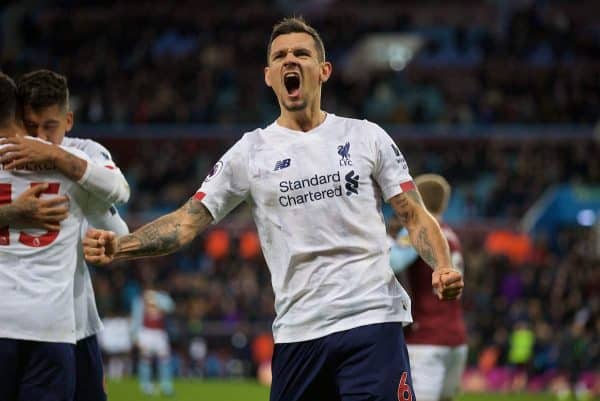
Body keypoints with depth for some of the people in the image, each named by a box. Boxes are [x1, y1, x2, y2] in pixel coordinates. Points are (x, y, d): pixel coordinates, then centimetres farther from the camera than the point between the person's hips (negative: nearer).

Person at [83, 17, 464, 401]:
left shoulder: (366, 137, 7)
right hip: (297, 332, 2)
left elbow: (415, 214, 7)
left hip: (372, 321, -2)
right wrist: (118, 247, -12)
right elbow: (188, 221, 4)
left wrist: (442, 266, -13)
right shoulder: (250, 152, 8)